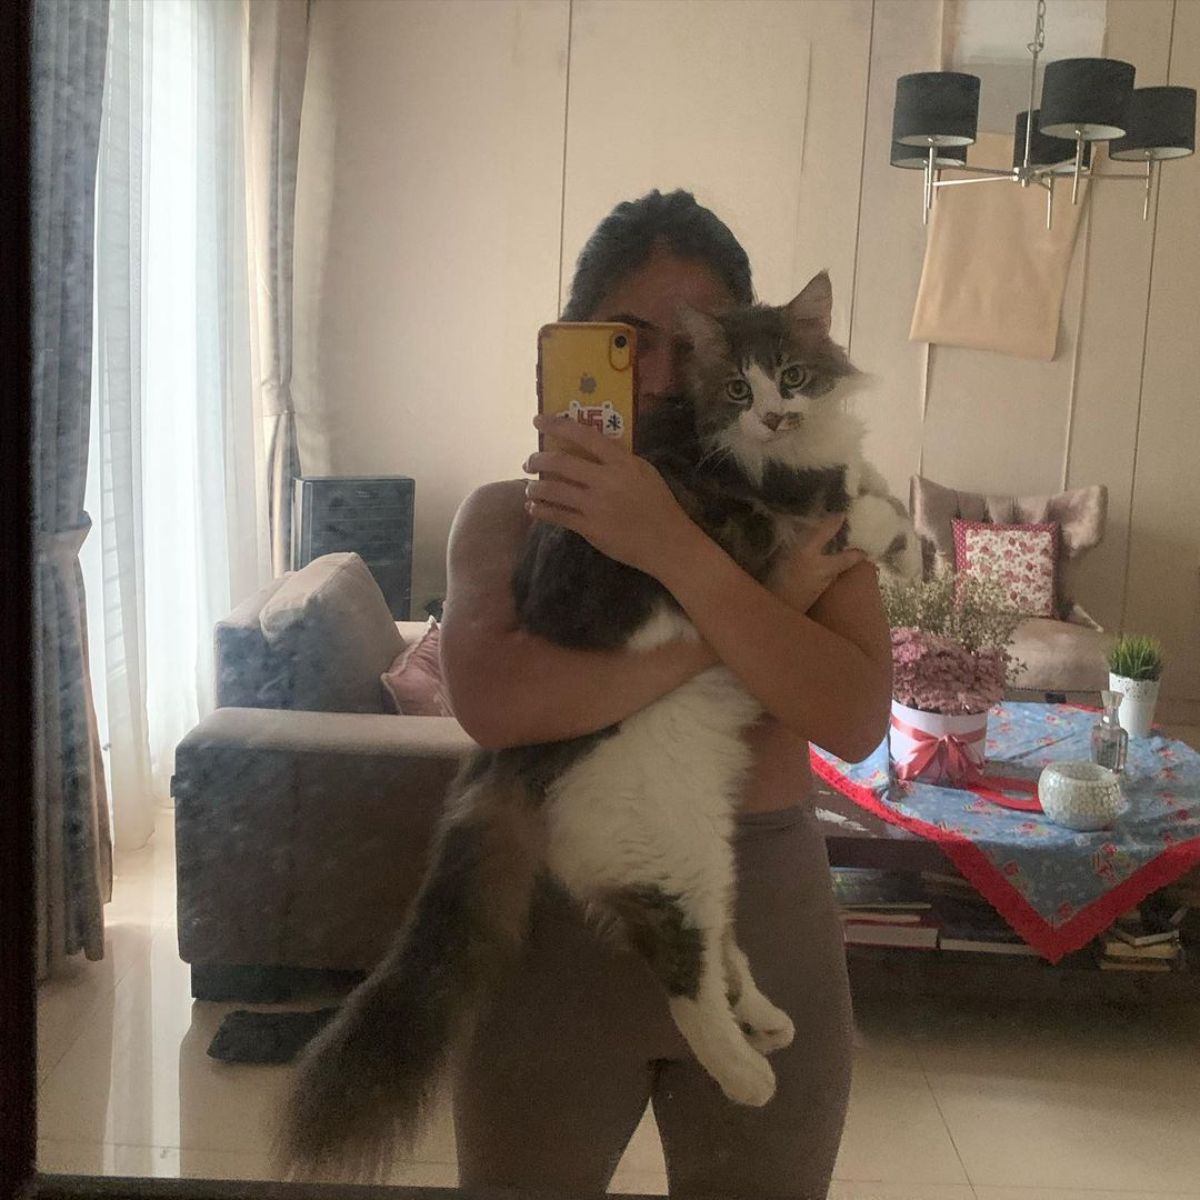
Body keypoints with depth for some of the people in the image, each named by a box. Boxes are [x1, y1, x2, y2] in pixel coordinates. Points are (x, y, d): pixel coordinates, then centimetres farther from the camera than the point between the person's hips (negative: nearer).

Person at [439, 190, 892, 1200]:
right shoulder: (507, 513, -4)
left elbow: (855, 721, -17)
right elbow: (496, 704, -24)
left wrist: (678, 551, -27)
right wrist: (762, 606, -22)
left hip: (765, 927, 1)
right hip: (555, 926, 0)